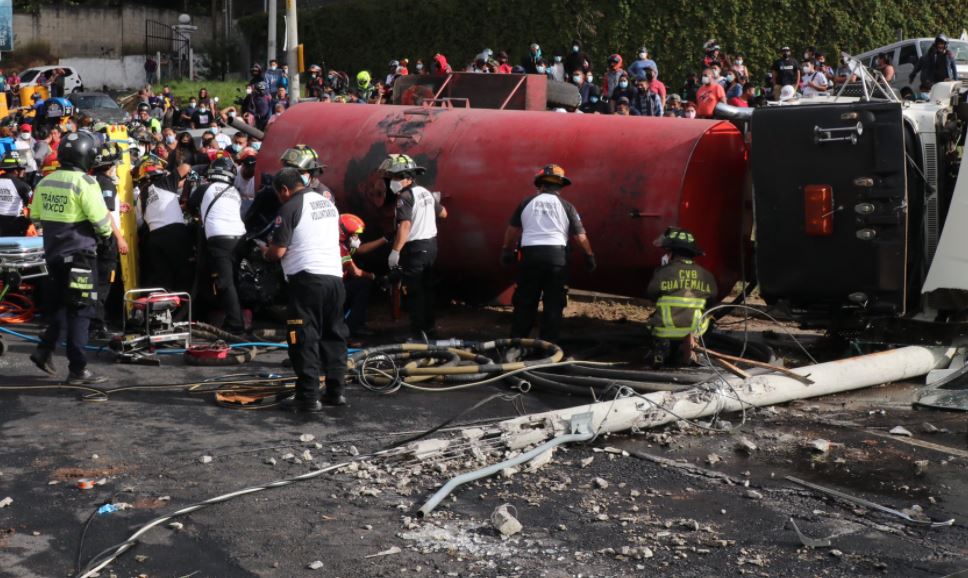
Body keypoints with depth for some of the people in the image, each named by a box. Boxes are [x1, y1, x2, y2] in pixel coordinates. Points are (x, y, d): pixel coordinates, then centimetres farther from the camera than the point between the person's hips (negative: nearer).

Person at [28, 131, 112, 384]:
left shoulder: (45, 182, 5)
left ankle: (44, 350, 16)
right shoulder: (84, 182, -15)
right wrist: (106, 232, 5)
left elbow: (35, 215, 14)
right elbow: (101, 220, -16)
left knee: (57, 304, 22)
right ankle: (77, 370, 0)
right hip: (79, 255, -7)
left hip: (53, 252, 7)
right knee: (79, 311, -2)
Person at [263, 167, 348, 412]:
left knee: (304, 339, -3)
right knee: (333, 336, 14)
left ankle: (308, 396, -5)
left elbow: (278, 251, -11)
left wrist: (267, 252, 11)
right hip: (335, 275, 7)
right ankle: (336, 391, 17)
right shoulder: (328, 204, 16)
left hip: (307, 278, -7)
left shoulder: (290, 208, -8)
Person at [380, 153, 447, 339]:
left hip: (415, 248, -8)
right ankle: (429, 328, 26)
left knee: (414, 291, -3)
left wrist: (395, 251, -27)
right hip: (431, 245, 8)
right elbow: (443, 213, 20)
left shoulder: (405, 197, -17)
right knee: (427, 289, 17)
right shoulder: (426, 193, 8)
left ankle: (418, 333, -2)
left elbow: (405, 226, -27)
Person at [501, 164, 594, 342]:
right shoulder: (566, 207, 6)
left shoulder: (527, 203, 10)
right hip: (557, 256, -1)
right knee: (554, 304, 6)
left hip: (530, 254, 1)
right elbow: (580, 236, 4)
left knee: (525, 301, 11)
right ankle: (547, 343, 4)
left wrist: (507, 251, 28)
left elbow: (512, 230, 16)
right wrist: (589, 256, 15)